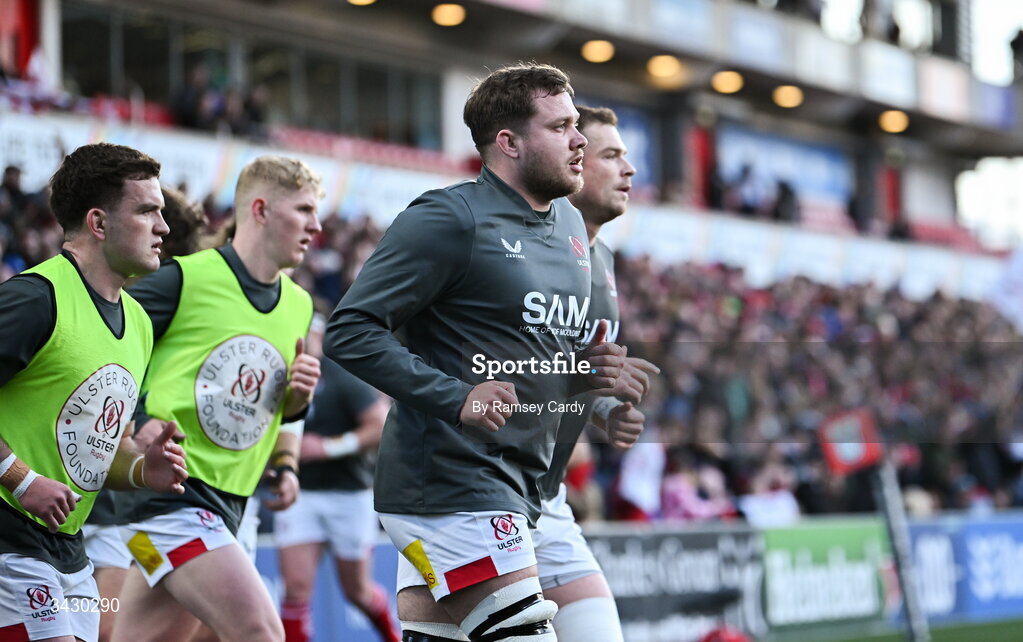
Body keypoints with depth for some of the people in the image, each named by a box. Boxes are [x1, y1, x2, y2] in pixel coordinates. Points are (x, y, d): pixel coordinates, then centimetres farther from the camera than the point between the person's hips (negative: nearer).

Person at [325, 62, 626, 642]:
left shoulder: (570, 225, 16)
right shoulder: (451, 218, -11)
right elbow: (349, 331, -14)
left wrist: (586, 372, 7)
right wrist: (456, 398, -23)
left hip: (516, 489, 8)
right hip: (452, 481, -8)